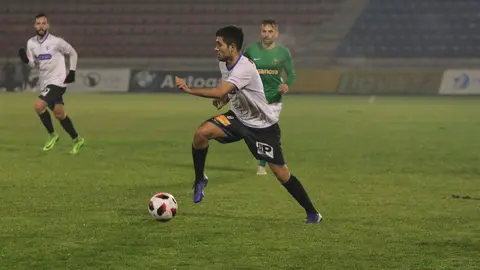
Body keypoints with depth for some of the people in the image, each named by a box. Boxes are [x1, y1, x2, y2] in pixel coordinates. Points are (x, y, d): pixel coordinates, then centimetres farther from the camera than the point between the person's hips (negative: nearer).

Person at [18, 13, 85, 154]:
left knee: (38, 105, -20)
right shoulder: (31, 43, 3)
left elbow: (73, 53, 1)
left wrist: (72, 72, -4)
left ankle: (52, 135, -2)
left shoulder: (56, 42, -13)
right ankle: (77, 140, 26)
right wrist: (26, 60, -12)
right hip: (46, 83, 7)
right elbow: (33, 64, 10)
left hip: (57, 82, -7)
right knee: (59, 114, 11)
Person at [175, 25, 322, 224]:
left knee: (281, 173, -6)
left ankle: (312, 213, 10)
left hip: (262, 126, -7)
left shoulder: (245, 68, -30)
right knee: (201, 133, -18)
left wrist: (189, 89, -35)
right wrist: (224, 99, -2)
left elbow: (220, 92, -40)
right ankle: (200, 180, 1)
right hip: (238, 118, 7)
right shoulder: (224, 64, -3)